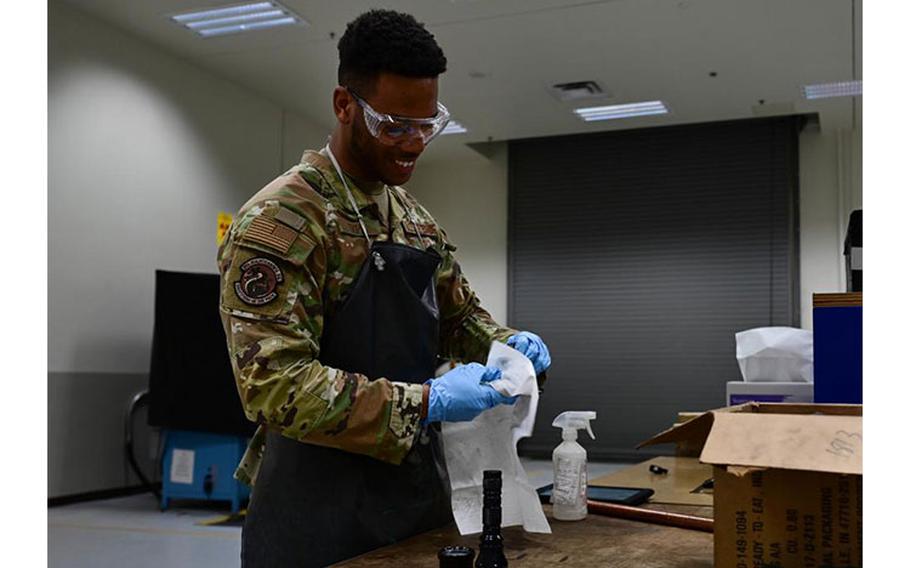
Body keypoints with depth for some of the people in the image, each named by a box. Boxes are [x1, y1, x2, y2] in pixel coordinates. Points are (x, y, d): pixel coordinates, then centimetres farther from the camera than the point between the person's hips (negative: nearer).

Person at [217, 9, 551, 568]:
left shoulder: (416, 218, 8)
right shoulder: (279, 219, -17)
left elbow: (460, 314, 18)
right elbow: (275, 384, -24)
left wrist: (507, 344, -4)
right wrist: (426, 401, -27)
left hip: (421, 487, 8)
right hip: (321, 508, -7)